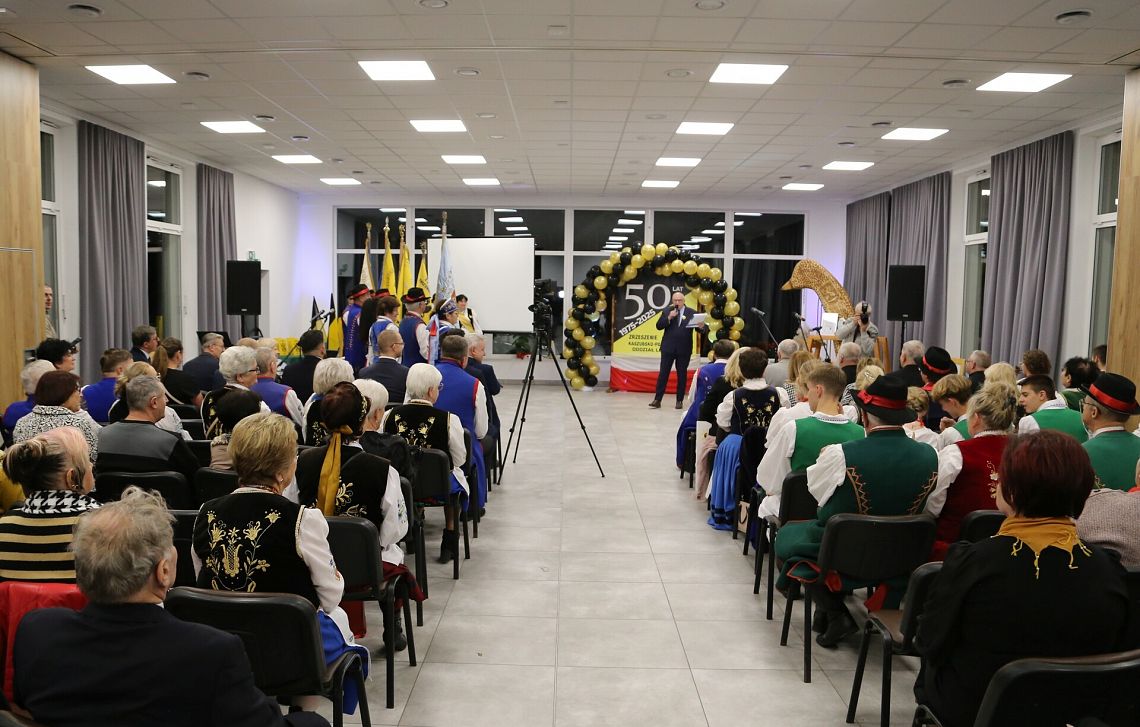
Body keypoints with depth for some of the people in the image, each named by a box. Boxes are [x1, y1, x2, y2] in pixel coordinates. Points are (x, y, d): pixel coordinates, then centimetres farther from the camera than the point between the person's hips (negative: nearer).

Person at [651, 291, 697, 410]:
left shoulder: (691, 313, 3)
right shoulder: (667, 311, 6)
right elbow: (659, 326, -2)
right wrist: (669, 317, -15)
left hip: (684, 349, 0)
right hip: (668, 348, 0)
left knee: (681, 375, 6)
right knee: (663, 374, -1)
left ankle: (679, 400, 14)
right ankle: (657, 400, 1)